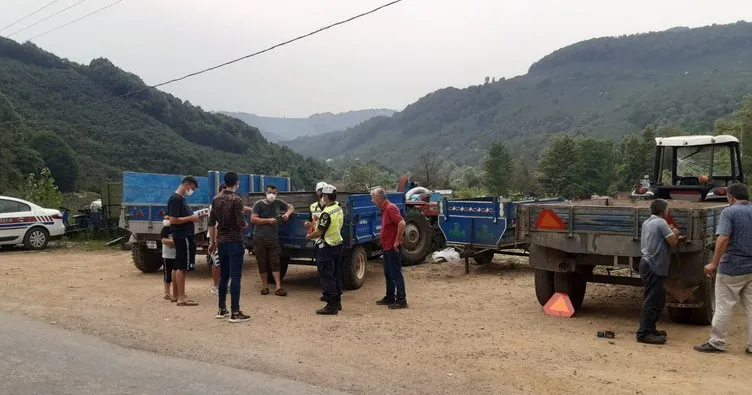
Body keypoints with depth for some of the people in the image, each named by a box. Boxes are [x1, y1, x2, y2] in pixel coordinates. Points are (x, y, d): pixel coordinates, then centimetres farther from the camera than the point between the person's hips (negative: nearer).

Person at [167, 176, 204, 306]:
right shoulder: (175, 199, -15)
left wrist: (193, 216, 10)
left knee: (179, 267, 13)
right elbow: (173, 220, -21)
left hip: (185, 236, 10)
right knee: (181, 267, -7)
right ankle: (181, 298, -3)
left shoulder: (181, 199, 15)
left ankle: (180, 295, 20)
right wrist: (190, 218, -16)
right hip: (182, 237, -10)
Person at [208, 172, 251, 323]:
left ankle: (222, 309, 19)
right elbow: (241, 224, -17)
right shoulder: (236, 200, -13)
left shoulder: (216, 199, 8)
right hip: (234, 242, -7)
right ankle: (235, 313, -4)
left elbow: (211, 223, 11)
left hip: (221, 242, 7)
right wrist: (246, 224, 6)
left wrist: (213, 242, 18)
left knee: (223, 276, 14)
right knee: (235, 277, -5)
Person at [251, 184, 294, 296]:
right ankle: (265, 286, 16)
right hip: (259, 239, -2)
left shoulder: (278, 203, 8)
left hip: (273, 238, 2)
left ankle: (278, 287, -3)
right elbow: (253, 219, -10)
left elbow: (291, 207, 22)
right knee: (262, 264, 5)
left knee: (275, 263, -2)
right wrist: (268, 220, -15)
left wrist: (287, 214, 0)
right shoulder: (258, 204, -2)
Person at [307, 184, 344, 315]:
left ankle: (331, 306, -3)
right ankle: (337, 302, 24)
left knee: (326, 276, -4)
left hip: (326, 247, -9)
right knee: (335, 274, 16)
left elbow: (319, 232, -21)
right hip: (337, 244, 9)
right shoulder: (339, 209, 7)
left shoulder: (327, 213, -21)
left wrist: (309, 236, -1)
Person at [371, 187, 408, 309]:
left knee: (396, 274, -5)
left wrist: (397, 241, -23)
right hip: (387, 247, 10)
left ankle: (401, 300, 0)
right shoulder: (384, 209, 13)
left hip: (393, 248, -10)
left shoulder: (390, 208, -17)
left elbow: (402, 223, -28)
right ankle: (390, 298, 26)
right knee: (388, 274, 16)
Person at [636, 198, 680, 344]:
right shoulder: (661, 223, -10)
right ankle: (644, 333, -8)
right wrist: (675, 233, 8)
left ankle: (650, 328, 23)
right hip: (654, 266, -10)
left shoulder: (647, 223, 16)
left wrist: (669, 232, 18)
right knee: (651, 300, -8)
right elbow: (672, 242, -11)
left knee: (658, 299, 17)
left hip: (647, 264, 10)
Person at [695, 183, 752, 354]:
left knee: (724, 307, 2)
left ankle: (717, 343, 9)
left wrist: (714, 263, -18)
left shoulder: (729, 212, -11)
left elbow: (723, 239, -21)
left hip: (731, 268, -6)